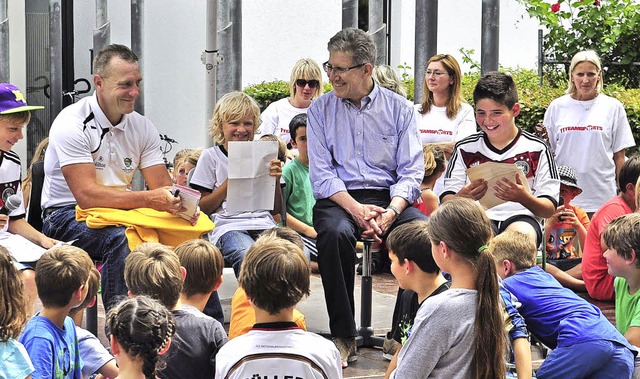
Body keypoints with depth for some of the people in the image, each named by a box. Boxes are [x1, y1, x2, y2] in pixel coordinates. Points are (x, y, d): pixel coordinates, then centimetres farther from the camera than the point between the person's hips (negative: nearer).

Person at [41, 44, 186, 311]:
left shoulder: (142, 127, 5)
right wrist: (148, 200, -33)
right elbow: (87, 195, -24)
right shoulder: (72, 124, -14)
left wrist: (179, 203, -26)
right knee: (121, 239, -36)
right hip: (68, 216, -5)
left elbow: (163, 187, 0)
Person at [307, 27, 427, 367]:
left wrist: (390, 212, -16)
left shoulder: (398, 108, 9)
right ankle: (343, 338, -26)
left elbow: (410, 171, 3)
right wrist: (356, 208, -17)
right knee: (335, 233, -36)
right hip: (338, 198, -1)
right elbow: (321, 174, 0)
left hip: (388, 196, 1)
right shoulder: (320, 109, 9)